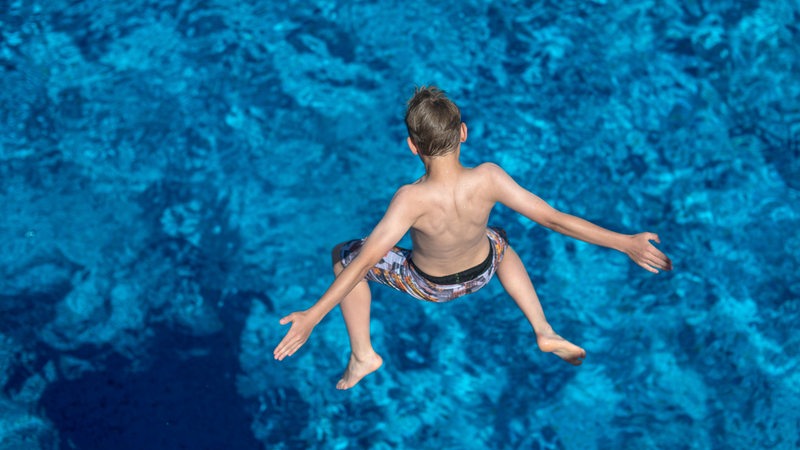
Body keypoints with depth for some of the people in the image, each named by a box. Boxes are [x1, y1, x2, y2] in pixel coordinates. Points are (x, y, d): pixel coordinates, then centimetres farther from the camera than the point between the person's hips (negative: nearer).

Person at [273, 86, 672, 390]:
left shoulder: (411, 199, -39)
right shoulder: (488, 178, -31)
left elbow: (366, 259, -40)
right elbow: (553, 219, -27)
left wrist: (313, 316, -39)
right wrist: (624, 242, -20)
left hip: (430, 287, -3)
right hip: (481, 274, 3)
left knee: (343, 255, 12)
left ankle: (363, 356, 15)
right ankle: (545, 332, 26)